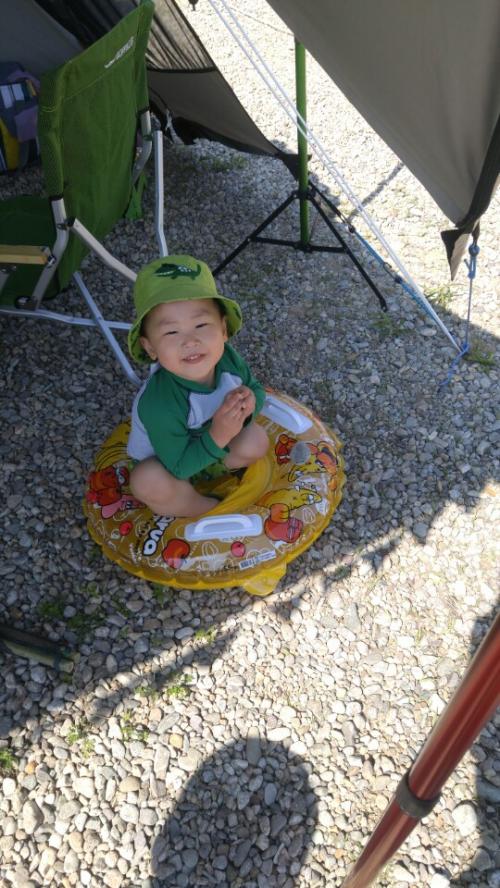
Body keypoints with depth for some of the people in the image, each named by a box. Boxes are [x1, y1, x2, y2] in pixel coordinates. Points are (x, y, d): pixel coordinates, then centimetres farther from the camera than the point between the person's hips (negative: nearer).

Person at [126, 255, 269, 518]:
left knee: (257, 440, -15)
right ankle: (207, 508, -6)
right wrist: (218, 437, -44)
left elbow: (256, 389, -5)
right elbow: (178, 467, -31)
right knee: (147, 482, -34)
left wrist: (250, 402, -30)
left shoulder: (228, 359, -25)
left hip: (212, 442, 5)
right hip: (166, 461, -4)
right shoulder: (159, 405, -41)